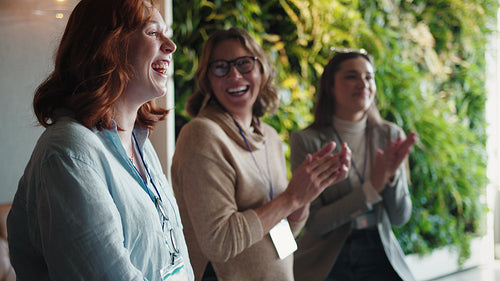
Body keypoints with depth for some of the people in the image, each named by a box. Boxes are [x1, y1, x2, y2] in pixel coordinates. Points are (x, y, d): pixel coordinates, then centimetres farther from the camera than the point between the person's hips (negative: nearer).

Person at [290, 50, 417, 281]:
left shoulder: (390, 136, 0)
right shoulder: (305, 140, -9)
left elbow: (400, 218, 1)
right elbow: (314, 223, -13)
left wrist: (393, 174, -17)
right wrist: (372, 187, -20)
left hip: (378, 255, 3)